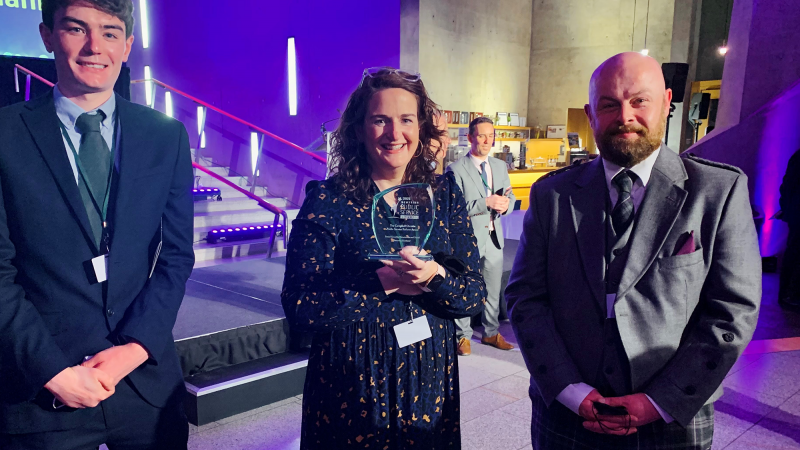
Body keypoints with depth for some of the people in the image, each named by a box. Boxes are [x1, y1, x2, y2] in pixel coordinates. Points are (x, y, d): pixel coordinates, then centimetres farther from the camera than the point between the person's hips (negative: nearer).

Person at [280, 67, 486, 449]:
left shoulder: (444, 194, 0)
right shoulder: (327, 200, -9)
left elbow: (476, 295, -2)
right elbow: (300, 307, -15)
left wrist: (433, 276, -22)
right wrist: (385, 280, -22)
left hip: (431, 382, 3)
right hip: (351, 387, -3)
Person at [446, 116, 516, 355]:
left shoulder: (500, 166, 9)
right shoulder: (456, 169, -10)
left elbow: (510, 197, 14)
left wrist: (506, 203, -11)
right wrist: (485, 203, -26)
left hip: (494, 237, 6)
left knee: (493, 290, 16)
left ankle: (491, 333, 32)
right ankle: (463, 336, 22)